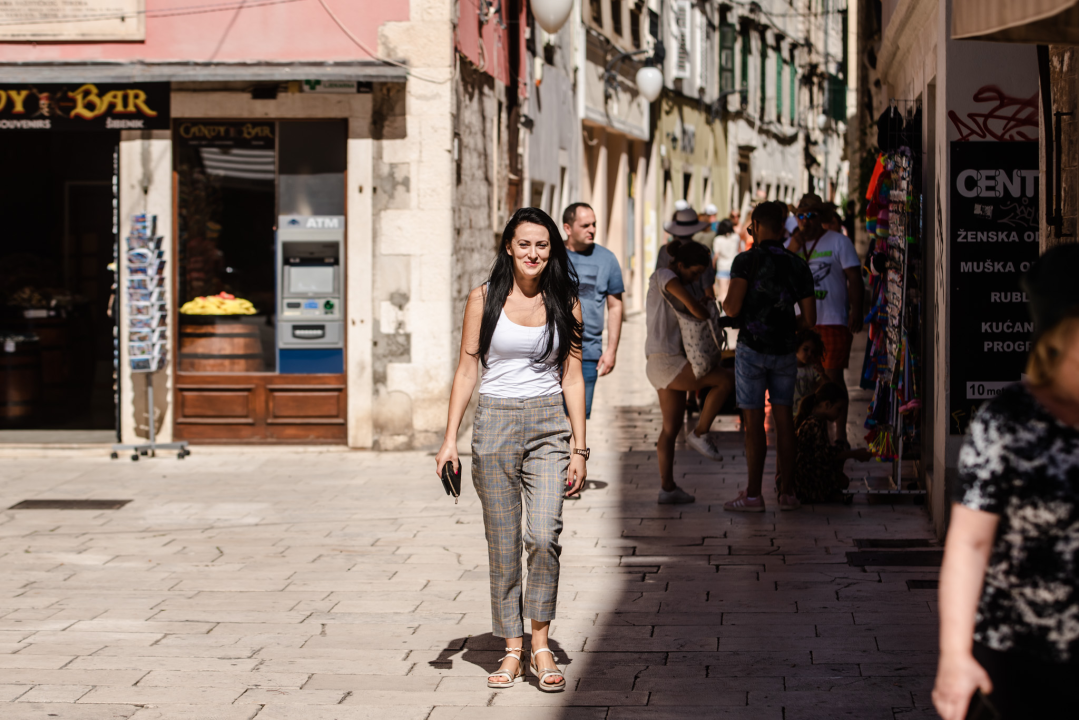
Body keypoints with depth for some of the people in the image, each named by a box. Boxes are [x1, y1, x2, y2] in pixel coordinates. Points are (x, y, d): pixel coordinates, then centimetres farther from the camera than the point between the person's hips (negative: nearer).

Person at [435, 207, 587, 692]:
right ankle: (512, 648, 13)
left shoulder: (564, 305, 5)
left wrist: (579, 447, 1)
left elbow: (572, 379, 6)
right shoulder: (484, 299, 2)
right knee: (503, 544, 3)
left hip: (549, 424, 0)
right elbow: (467, 370, 4)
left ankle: (541, 643, -1)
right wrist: (450, 439, -2)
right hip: (495, 422, 0)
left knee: (543, 535, -14)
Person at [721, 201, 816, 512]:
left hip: (752, 348, -4)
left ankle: (753, 495, 4)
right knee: (783, 416, 13)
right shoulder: (799, 266, 3)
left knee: (753, 420, 2)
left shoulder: (747, 260, -11)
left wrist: (725, 302, 6)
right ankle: (787, 492, 12)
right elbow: (810, 318, 4)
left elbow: (733, 307, -18)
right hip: (785, 350, 4)